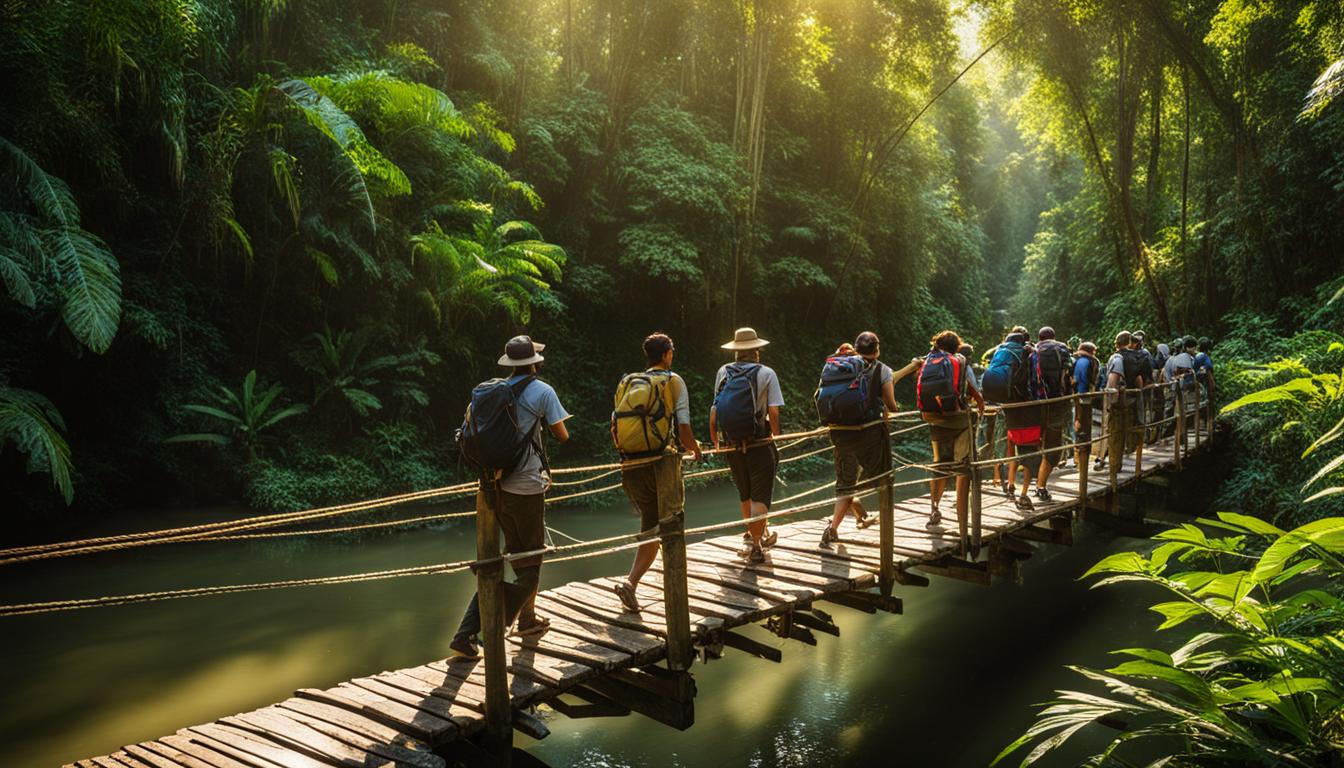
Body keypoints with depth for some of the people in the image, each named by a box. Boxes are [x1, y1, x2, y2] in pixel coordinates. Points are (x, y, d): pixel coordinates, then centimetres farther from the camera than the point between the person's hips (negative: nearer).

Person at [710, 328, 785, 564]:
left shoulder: (723, 373, 3)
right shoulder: (766, 374, -7)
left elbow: (715, 410, 5)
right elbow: (773, 413, -10)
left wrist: (715, 440, 14)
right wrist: (775, 436, 5)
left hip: (732, 445, 4)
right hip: (759, 444, -4)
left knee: (745, 493, 21)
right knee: (760, 495, 3)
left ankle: (755, 534, 40)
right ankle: (755, 545, -3)